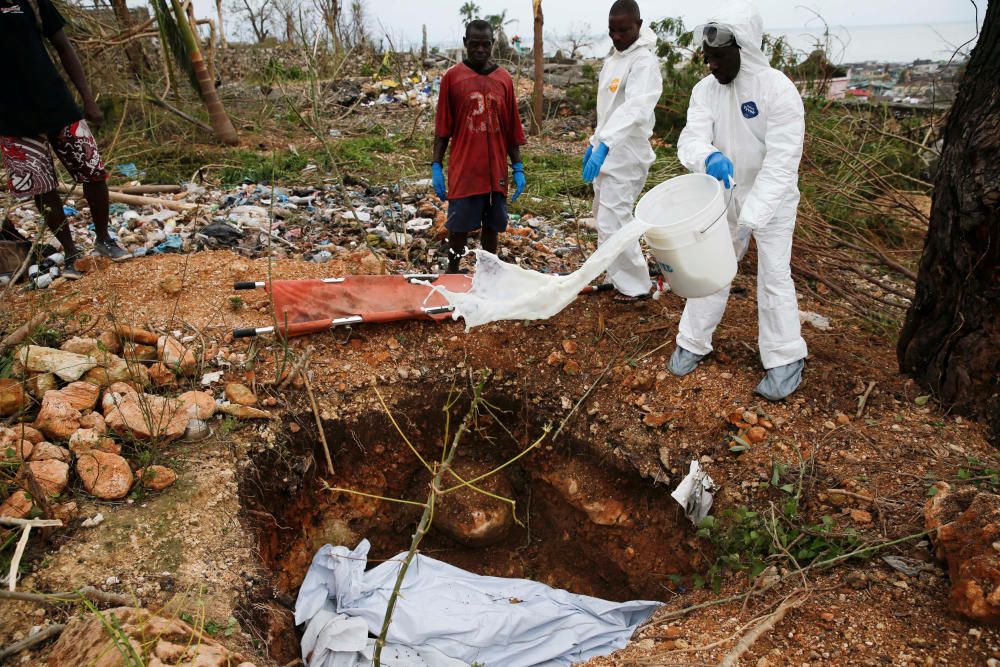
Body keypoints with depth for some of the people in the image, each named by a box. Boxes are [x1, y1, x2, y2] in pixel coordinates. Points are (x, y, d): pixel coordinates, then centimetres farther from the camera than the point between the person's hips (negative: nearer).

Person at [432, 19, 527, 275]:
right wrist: (436, 166, -5)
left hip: (496, 171, 3)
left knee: (492, 226, 9)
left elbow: (512, 128, 8)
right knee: (458, 227, 3)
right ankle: (452, 274, 19)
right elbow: (442, 127, 0)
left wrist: (518, 168, 4)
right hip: (463, 170, -2)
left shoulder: (504, 79, 6)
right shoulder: (452, 77, -1)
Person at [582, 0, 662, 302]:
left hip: (625, 155, -9)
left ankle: (635, 285, 6)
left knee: (612, 222, -9)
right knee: (604, 218, 17)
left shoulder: (644, 61, -17)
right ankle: (616, 276, 32)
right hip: (606, 151, 9)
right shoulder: (612, 59, 11)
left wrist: (604, 144, -44)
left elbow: (634, 108, -33)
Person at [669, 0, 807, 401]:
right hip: (727, 194, 5)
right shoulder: (705, 90, -8)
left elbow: (781, 162, -28)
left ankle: (786, 360, 11)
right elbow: (691, 141, -19)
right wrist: (709, 158, -44)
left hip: (773, 200, -4)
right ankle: (693, 342, 22)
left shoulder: (778, 89, -23)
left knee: (774, 277, -2)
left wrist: (749, 219, -37)